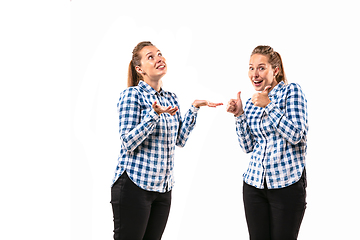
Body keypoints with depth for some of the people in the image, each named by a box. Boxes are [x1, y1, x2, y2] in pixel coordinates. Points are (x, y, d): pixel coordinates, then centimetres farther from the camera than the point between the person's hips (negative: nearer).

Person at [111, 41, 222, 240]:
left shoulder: (171, 98, 12)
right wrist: (154, 114, -26)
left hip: (163, 187, 6)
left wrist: (194, 108, 5)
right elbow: (128, 143, -15)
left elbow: (180, 140, 10)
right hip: (134, 184, -6)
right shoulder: (132, 95, -8)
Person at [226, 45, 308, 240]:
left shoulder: (291, 91, -4)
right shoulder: (251, 104, 11)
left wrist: (269, 105, -14)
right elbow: (248, 146, 9)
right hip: (254, 183, 5)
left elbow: (296, 135, -14)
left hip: (287, 184, -5)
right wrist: (239, 115, -1)